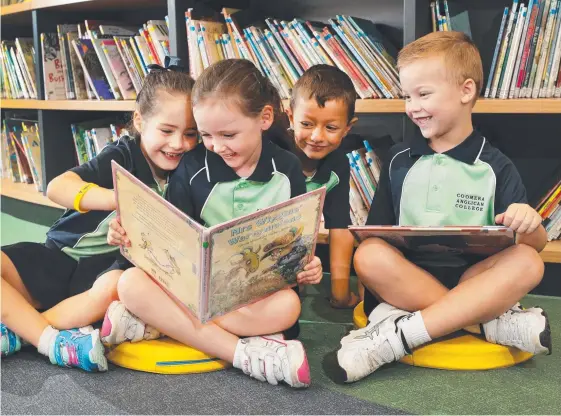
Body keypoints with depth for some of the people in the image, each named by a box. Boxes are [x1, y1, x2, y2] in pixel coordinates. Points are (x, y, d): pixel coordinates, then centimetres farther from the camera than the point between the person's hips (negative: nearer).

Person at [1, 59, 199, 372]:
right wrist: (122, 198, -34)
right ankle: (51, 340, -28)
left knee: (116, 285, -37)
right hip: (62, 256, 0)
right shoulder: (124, 155, -6)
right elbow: (57, 188, -20)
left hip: (113, 266, 1)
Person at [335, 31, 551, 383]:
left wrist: (531, 225, -22)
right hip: (406, 277, 1)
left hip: (471, 282, -1)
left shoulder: (495, 167, 3)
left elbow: (536, 245, 2)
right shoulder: (399, 160, 9)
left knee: (527, 263, -28)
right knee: (369, 255, -29)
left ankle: (400, 335, -33)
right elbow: (377, 231, 10)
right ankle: (493, 323, -26)